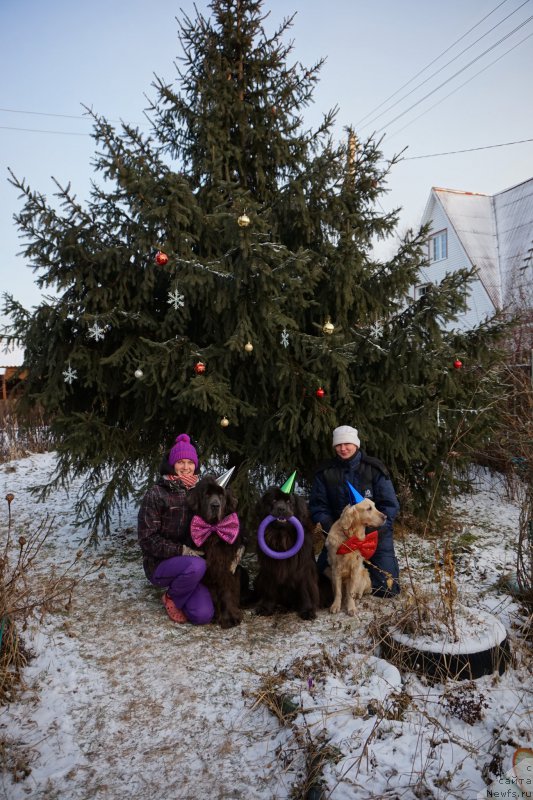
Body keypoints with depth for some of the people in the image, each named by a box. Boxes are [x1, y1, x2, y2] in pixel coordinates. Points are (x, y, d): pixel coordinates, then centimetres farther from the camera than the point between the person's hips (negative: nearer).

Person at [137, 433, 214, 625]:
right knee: (197, 566, -35)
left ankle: (180, 586, 16)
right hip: (159, 564, -4)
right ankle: (171, 598, -3)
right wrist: (182, 550, -21)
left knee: (203, 615, -16)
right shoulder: (156, 494, -10)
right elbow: (147, 539, -13)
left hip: (192, 560, 4)